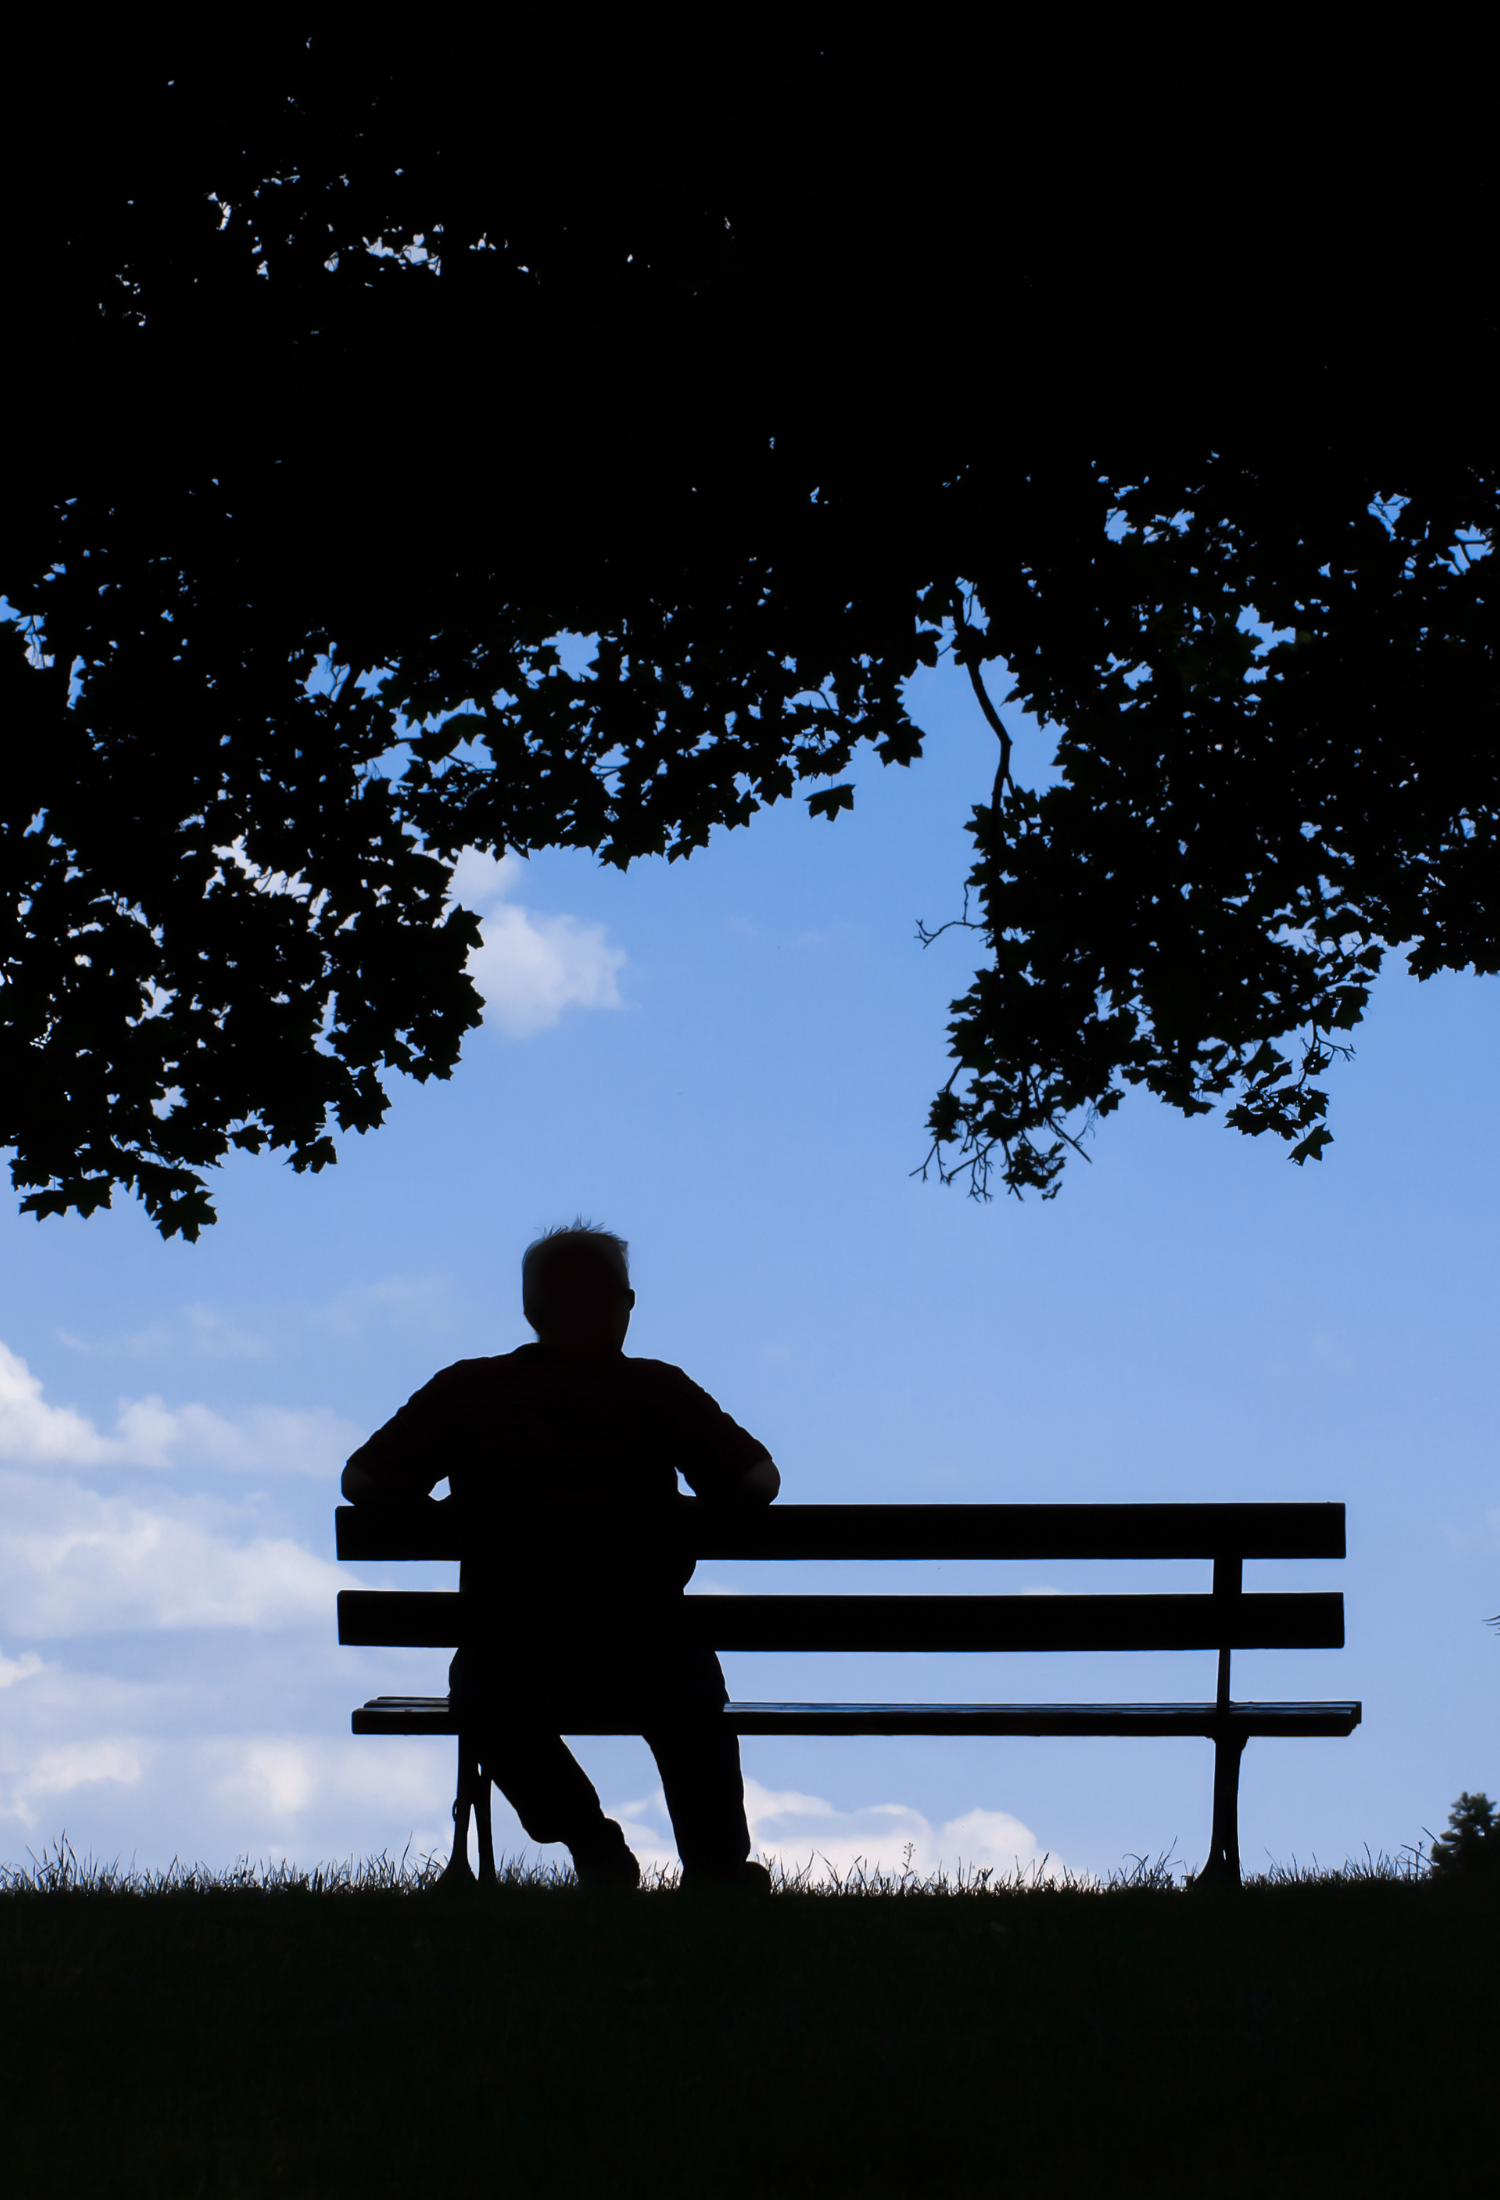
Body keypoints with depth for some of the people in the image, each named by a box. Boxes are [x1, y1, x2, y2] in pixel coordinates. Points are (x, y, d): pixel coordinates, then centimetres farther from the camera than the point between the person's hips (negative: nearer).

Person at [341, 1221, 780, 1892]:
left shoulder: (465, 1391, -1)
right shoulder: (657, 1391, -4)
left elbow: (361, 1483, 3)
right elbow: (759, 1482, -3)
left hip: (510, 1681, 0)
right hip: (645, 1678, 0)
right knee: (692, 1687, 37)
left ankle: (593, 1847, 31)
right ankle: (716, 1875, 43)